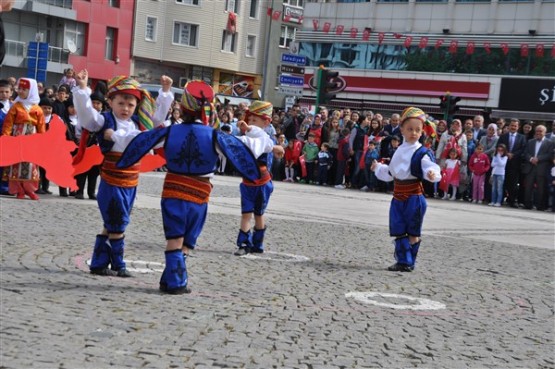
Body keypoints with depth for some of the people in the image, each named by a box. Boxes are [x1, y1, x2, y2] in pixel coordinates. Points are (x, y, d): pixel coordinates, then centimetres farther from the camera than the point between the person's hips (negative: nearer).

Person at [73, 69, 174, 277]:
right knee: (116, 226, 0)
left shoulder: (139, 123, 9)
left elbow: (158, 114, 21)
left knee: (113, 225, 12)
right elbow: (85, 111, -21)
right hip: (112, 184, -7)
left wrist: (165, 92, 16)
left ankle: (99, 263, 20)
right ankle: (117, 265, 12)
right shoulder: (104, 121, -8)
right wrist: (82, 88, -33)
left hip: (130, 184, 7)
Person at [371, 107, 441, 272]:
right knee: (399, 231, 5)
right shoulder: (399, 151, 12)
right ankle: (403, 261, 11)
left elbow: (431, 167, -25)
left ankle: (409, 262, 11)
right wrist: (378, 168, 33)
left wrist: (432, 173, -45)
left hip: (414, 197, -6)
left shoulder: (422, 153, -10)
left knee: (413, 232, 3)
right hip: (398, 197, 6)